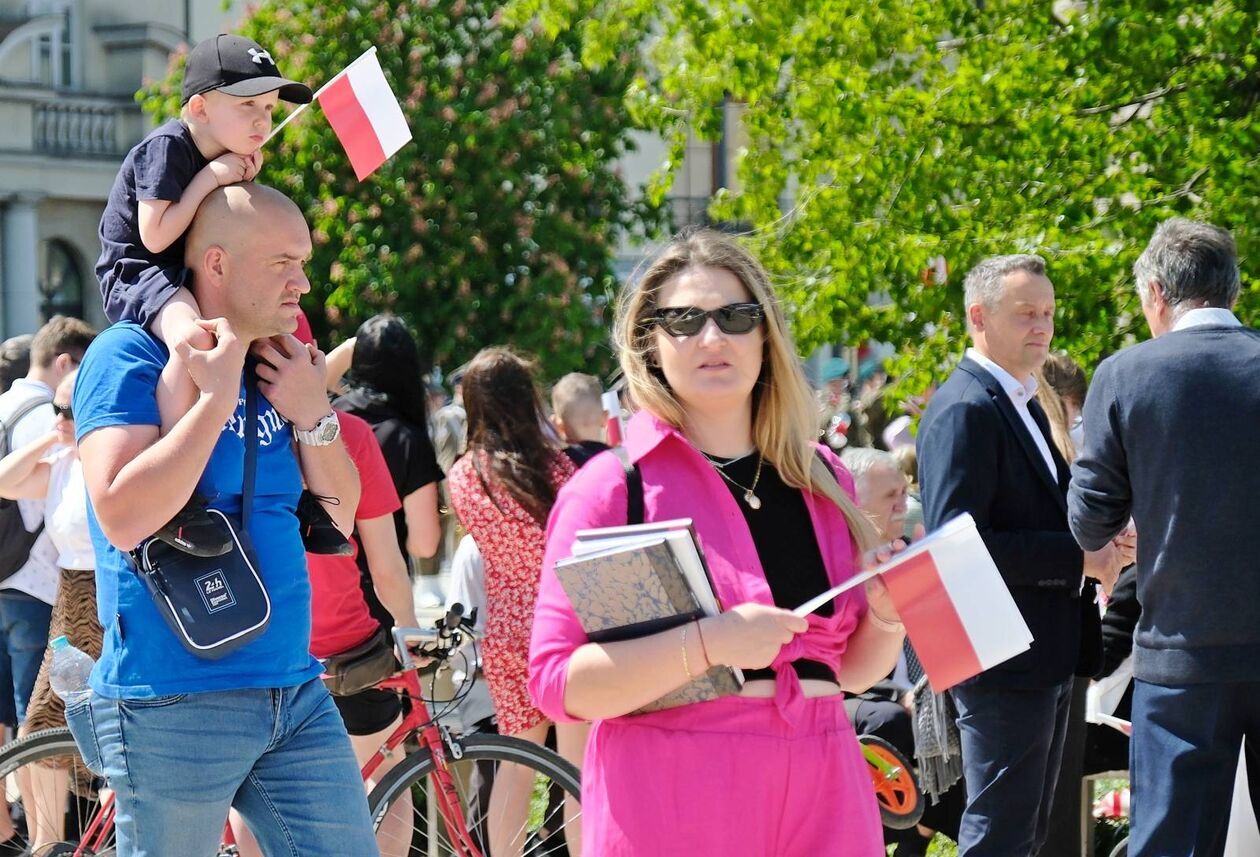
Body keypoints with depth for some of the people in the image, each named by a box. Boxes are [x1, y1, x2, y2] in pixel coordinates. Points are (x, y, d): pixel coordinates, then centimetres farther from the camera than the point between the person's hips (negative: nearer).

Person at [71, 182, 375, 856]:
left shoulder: (279, 368, 12)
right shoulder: (130, 357, -9)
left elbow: (338, 518, 14)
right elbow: (123, 516, -22)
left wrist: (313, 416, -2)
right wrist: (217, 397, -20)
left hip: (295, 693, 7)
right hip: (176, 704, -7)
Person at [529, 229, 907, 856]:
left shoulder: (822, 480, 12)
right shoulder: (611, 485, -3)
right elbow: (557, 682, -11)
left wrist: (886, 622, 0)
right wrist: (707, 644, -22)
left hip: (819, 802, 4)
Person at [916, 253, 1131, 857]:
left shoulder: (1022, 405, 16)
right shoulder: (964, 410, -15)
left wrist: (1100, 545, 3)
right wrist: (1078, 557, -22)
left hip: (1047, 655, 10)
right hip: (1003, 660, -10)